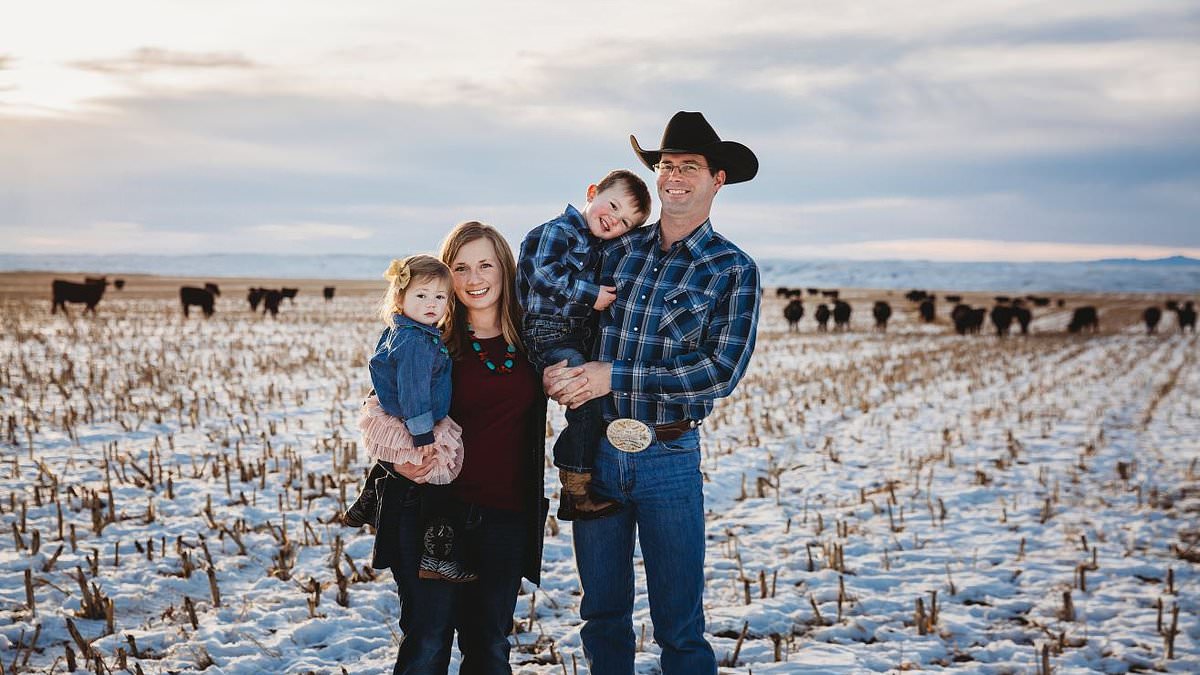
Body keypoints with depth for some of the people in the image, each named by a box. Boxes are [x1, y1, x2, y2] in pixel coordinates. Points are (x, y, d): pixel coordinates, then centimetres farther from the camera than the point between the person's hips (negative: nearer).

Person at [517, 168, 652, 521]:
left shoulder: (600, 247, 19)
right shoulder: (556, 231, -8)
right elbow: (543, 274, -22)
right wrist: (591, 294, -17)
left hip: (582, 338, 10)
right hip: (549, 333, -10)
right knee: (587, 393, -23)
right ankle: (576, 491, -19)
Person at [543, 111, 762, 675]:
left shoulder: (733, 270, -3)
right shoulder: (616, 250, 7)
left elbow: (721, 371, -12)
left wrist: (614, 378, -16)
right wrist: (553, 370, -9)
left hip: (668, 458, -3)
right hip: (595, 451, 3)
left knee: (679, 625, 4)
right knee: (602, 613, 14)